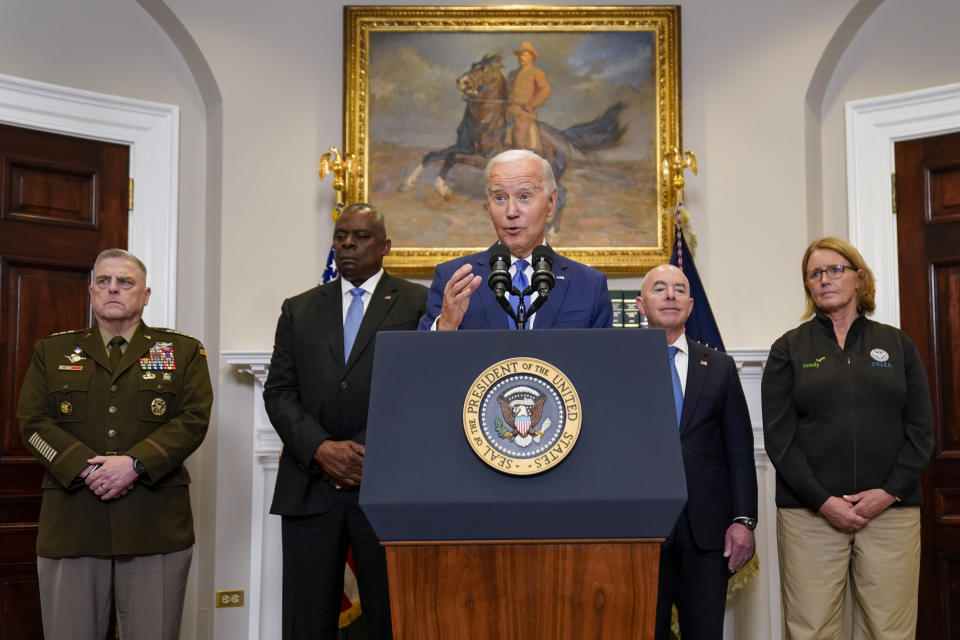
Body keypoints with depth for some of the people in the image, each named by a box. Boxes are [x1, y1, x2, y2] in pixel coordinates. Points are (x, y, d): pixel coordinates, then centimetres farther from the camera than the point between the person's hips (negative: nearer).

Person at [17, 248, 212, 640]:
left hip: (155, 524, -1)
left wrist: (135, 463, -15)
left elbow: (194, 419, -2)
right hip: (71, 524, 1)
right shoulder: (51, 351, 15)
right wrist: (85, 467, -12)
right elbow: (33, 422, 4)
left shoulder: (183, 351, 10)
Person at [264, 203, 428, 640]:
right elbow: (278, 392, 8)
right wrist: (321, 449, -8)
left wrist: (369, 452, -10)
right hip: (310, 486, 3)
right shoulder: (299, 309, 16)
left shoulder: (419, 304, 5)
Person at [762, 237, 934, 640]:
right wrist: (823, 501, -9)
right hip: (810, 512, -1)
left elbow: (921, 430, 8)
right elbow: (778, 436, 0)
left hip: (891, 509, 1)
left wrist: (890, 493, -6)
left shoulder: (898, 345, 12)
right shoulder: (789, 349, 7)